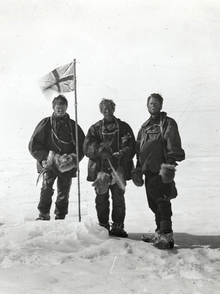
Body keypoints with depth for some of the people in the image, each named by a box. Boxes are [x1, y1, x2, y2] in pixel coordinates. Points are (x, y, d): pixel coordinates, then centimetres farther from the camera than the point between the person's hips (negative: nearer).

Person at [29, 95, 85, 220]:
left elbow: (82, 145, 9)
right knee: (47, 187, -21)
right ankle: (43, 215, -11)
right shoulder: (46, 123, 3)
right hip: (48, 164, -2)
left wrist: (73, 158, -8)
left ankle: (60, 218, 20)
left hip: (67, 166, 2)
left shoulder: (73, 125, 9)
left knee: (64, 194, 7)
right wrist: (46, 156, -12)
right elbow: (33, 145, 1)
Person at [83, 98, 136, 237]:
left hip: (119, 169, 0)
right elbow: (87, 147, 0)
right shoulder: (95, 128, 11)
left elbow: (131, 147, 3)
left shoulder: (124, 127, 10)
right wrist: (100, 151, -17)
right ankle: (103, 225, 17)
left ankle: (118, 226, 12)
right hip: (100, 168, 1)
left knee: (119, 198, 2)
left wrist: (122, 153, -16)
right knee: (101, 199, 4)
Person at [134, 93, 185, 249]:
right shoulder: (144, 127, 20)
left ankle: (166, 235, -9)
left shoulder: (168, 123, 1)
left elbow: (174, 147, -10)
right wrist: (138, 170, 17)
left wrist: (169, 165, -21)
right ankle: (160, 232, 21)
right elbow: (139, 151, 22)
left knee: (162, 203, -11)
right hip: (149, 170, 7)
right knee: (154, 204, 11)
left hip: (162, 171, -6)